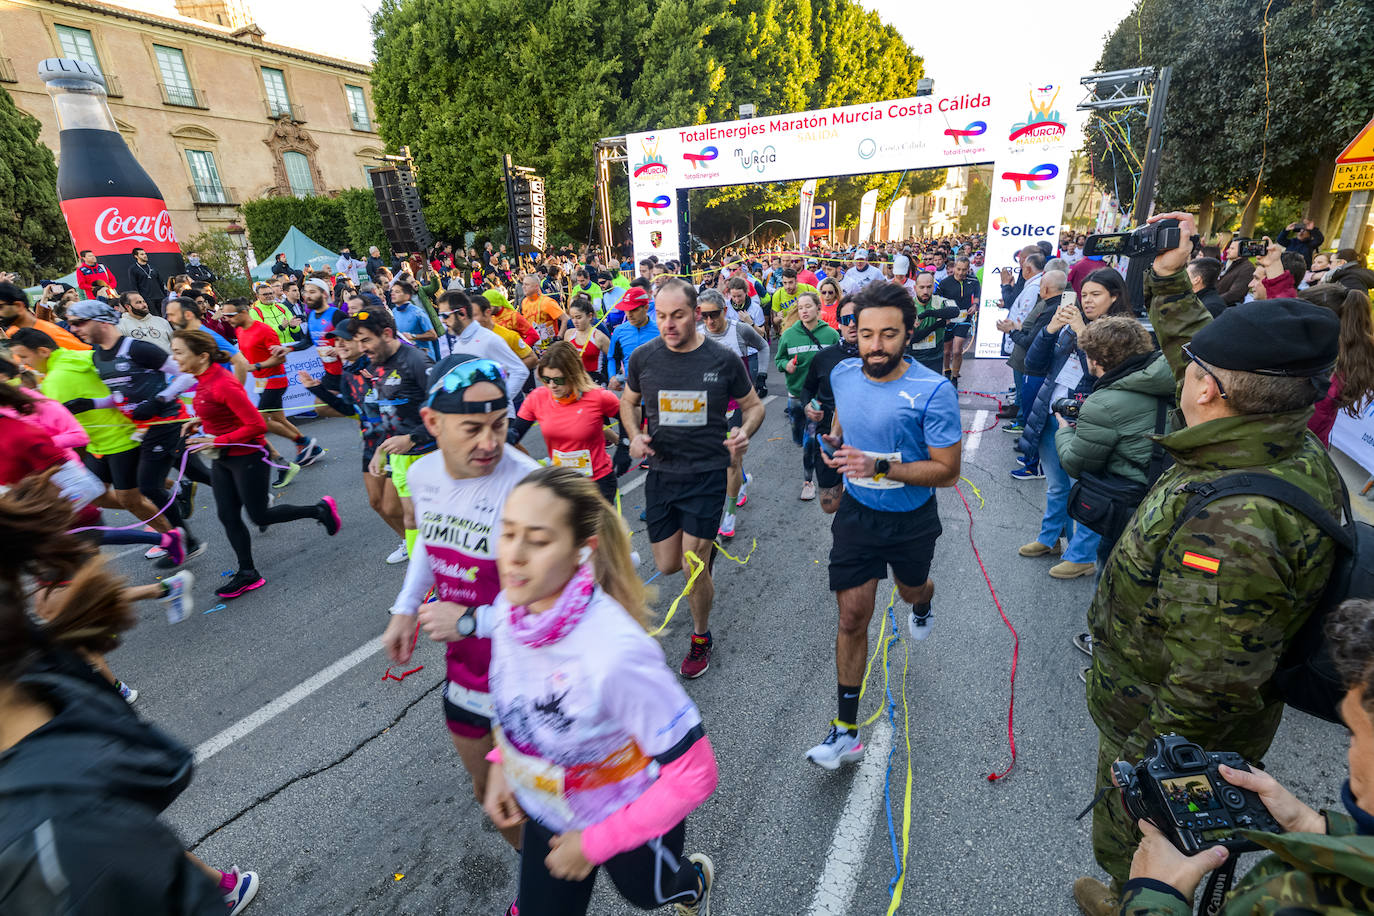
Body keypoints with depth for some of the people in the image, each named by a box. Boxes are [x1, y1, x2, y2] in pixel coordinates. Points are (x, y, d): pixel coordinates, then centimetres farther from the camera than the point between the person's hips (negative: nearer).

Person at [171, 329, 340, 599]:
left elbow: (257, 425, -26)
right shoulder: (204, 380, 3)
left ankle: (321, 509, 20)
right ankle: (247, 574, 21)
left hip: (247, 457, -9)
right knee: (228, 516, 10)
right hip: (222, 459, 9)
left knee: (260, 516, 3)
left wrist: (216, 441, -22)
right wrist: (200, 421, 6)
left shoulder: (223, 384, -24)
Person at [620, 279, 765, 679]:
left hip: (706, 475, -3)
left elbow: (754, 404, 5)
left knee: (694, 567, -2)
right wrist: (634, 435, -7)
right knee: (667, 566, 10)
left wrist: (745, 431, -18)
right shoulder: (643, 357, -4)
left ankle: (701, 637, 28)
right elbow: (628, 402, 13)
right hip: (660, 473, 3)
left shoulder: (723, 359, -8)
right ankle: (703, 544, 48)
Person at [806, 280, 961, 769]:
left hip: (912, 518, -2)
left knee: (911, 589, 28)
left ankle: (922, 605, 70)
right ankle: (846, 731, 14)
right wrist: (834, 441, -6)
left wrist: (880, 466, -33)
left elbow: (947, 470, -21)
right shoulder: (843, 373, -8)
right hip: (857, 512, 2)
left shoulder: (933, 391, -24)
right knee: (852, 618, 1)